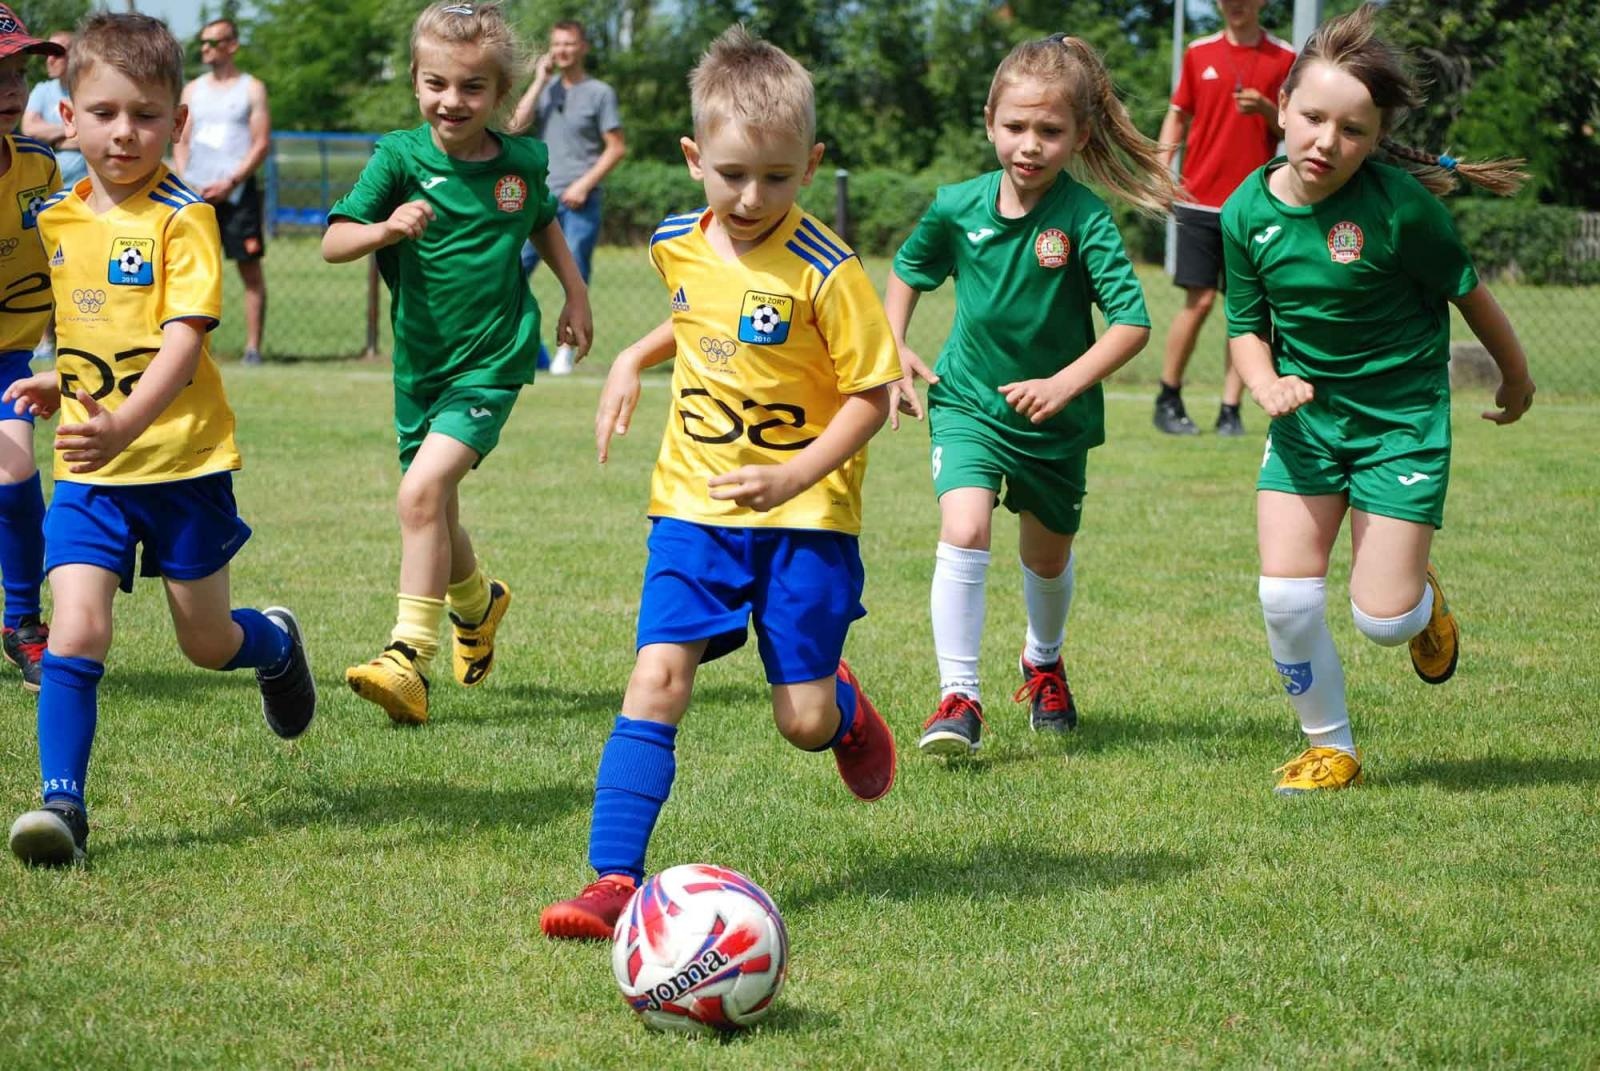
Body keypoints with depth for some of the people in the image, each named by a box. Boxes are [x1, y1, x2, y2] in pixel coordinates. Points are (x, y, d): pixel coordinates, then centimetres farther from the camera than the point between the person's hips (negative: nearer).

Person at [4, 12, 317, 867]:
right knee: (77, 631, -13)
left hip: (182, 460, -3)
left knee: (206, 642, 13)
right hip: (89, 471, 3)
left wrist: (126, 422, -38)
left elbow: (183, 339, -23)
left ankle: (274, 642, 46)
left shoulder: (182, 219, -12)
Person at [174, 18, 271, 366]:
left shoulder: (251, 89, 3)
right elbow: (181, 142, 15)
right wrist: (186, 182, -2)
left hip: (236, 192, -4)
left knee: (250, 269, -4)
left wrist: (229, 184, -12)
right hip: (195, 194, 4)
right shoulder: (192, 90, 16)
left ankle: (253, 347, -3)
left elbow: (262, 144, -3)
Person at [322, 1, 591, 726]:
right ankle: (477, 605, 48)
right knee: (436, 513, 15)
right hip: (421, 362, 3)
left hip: (491, 362, -2)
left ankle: (409, 661, -22)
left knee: (423, 491, -22)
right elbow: (332, 243, -14)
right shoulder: (400, 157, -7)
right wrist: (387, 229, -32)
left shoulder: (521, 162, -1)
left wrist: (575, 293, 17)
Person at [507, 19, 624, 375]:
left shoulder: (600, 93, 2)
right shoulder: (544, 89, 14)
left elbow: (616, 148, -1)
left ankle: (565, 350, 3)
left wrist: (584, 185, -11)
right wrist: (540, 81, -2)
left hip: (579, 201, -3)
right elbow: (515, 126, -2)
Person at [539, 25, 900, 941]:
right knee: (657, 678, -13)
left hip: (804, 515, -3)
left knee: (803, 719, 0)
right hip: (694, 505, 4)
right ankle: (615, 880, -12)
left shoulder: (824, 271, -16)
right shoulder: (679, 245, 2)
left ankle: (845, 707, 39)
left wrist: (794, 478, -22)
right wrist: (633, 361, 14)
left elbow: (871, 394, -12)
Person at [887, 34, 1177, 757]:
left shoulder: (1084, 219, -21)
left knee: (1048, 560, 20)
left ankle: (1043, 663, 51)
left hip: (1056, 421, 0)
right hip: (968, 404, 0)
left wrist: (1065, 384, -35)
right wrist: (893, 350, -1)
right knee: (964, 535, -23)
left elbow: (1132, 322, -25)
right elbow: (908, 271, 10)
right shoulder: (957, 207, -12)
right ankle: (959, 698, -16)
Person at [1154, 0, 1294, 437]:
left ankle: (1230, 411, 3)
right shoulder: (1198, 53, 8)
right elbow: (1178, 116, 15)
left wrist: (1266, 109, -14)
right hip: (1200, 200, 0)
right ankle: (1168, 401, 8)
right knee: (1199, 301, -6)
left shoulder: (1284, 58, 4)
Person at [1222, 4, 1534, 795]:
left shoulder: (1399, 205, -20)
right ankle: (1329, 750, 14)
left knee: (1381, 619, -7)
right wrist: (1267, 386, -18)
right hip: (1306, 417, 3)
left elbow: (1465, 292, -4)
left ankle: (1423, 600, 32)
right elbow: (1247, 324, 4)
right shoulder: (1249, 212, -8)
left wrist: (1516, 376, 10)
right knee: (1285, 596, -7)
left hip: (1401, 421, -3)